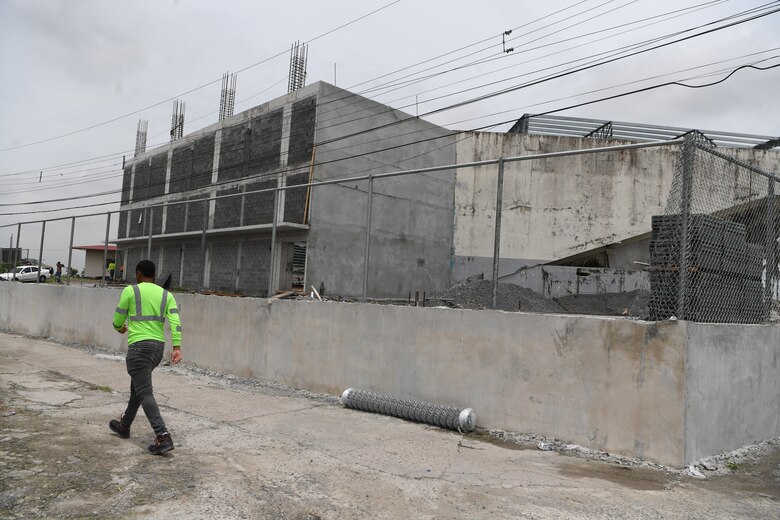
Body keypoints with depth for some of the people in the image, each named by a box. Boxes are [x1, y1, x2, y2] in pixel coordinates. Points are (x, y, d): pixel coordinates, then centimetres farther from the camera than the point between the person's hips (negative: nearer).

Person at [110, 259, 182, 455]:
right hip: (158, 347, 7)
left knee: (145, 394, -8)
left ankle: (163, 437, -19)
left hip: (139, 346, -6)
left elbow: (118, 320, 5)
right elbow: (175, 321, -4)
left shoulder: (130, 291, -2)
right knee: (137, 387, 25)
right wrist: (176, 347, -11)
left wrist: (120, 328, 28)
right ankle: (124, 426, 43)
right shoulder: (166, 295, 10)